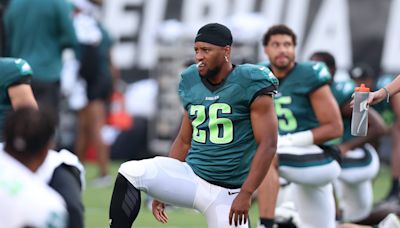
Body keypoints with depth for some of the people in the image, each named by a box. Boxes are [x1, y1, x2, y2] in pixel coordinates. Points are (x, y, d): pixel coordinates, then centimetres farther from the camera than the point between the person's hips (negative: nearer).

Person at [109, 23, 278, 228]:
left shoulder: (249, 85, -10)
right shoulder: (191, 83, 7)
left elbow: (268, 145, -12)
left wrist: (245, 194, -18)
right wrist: (162, 189, 15)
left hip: (228, 193, -4)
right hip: (191, 177, 4)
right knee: (131, 172, -17)